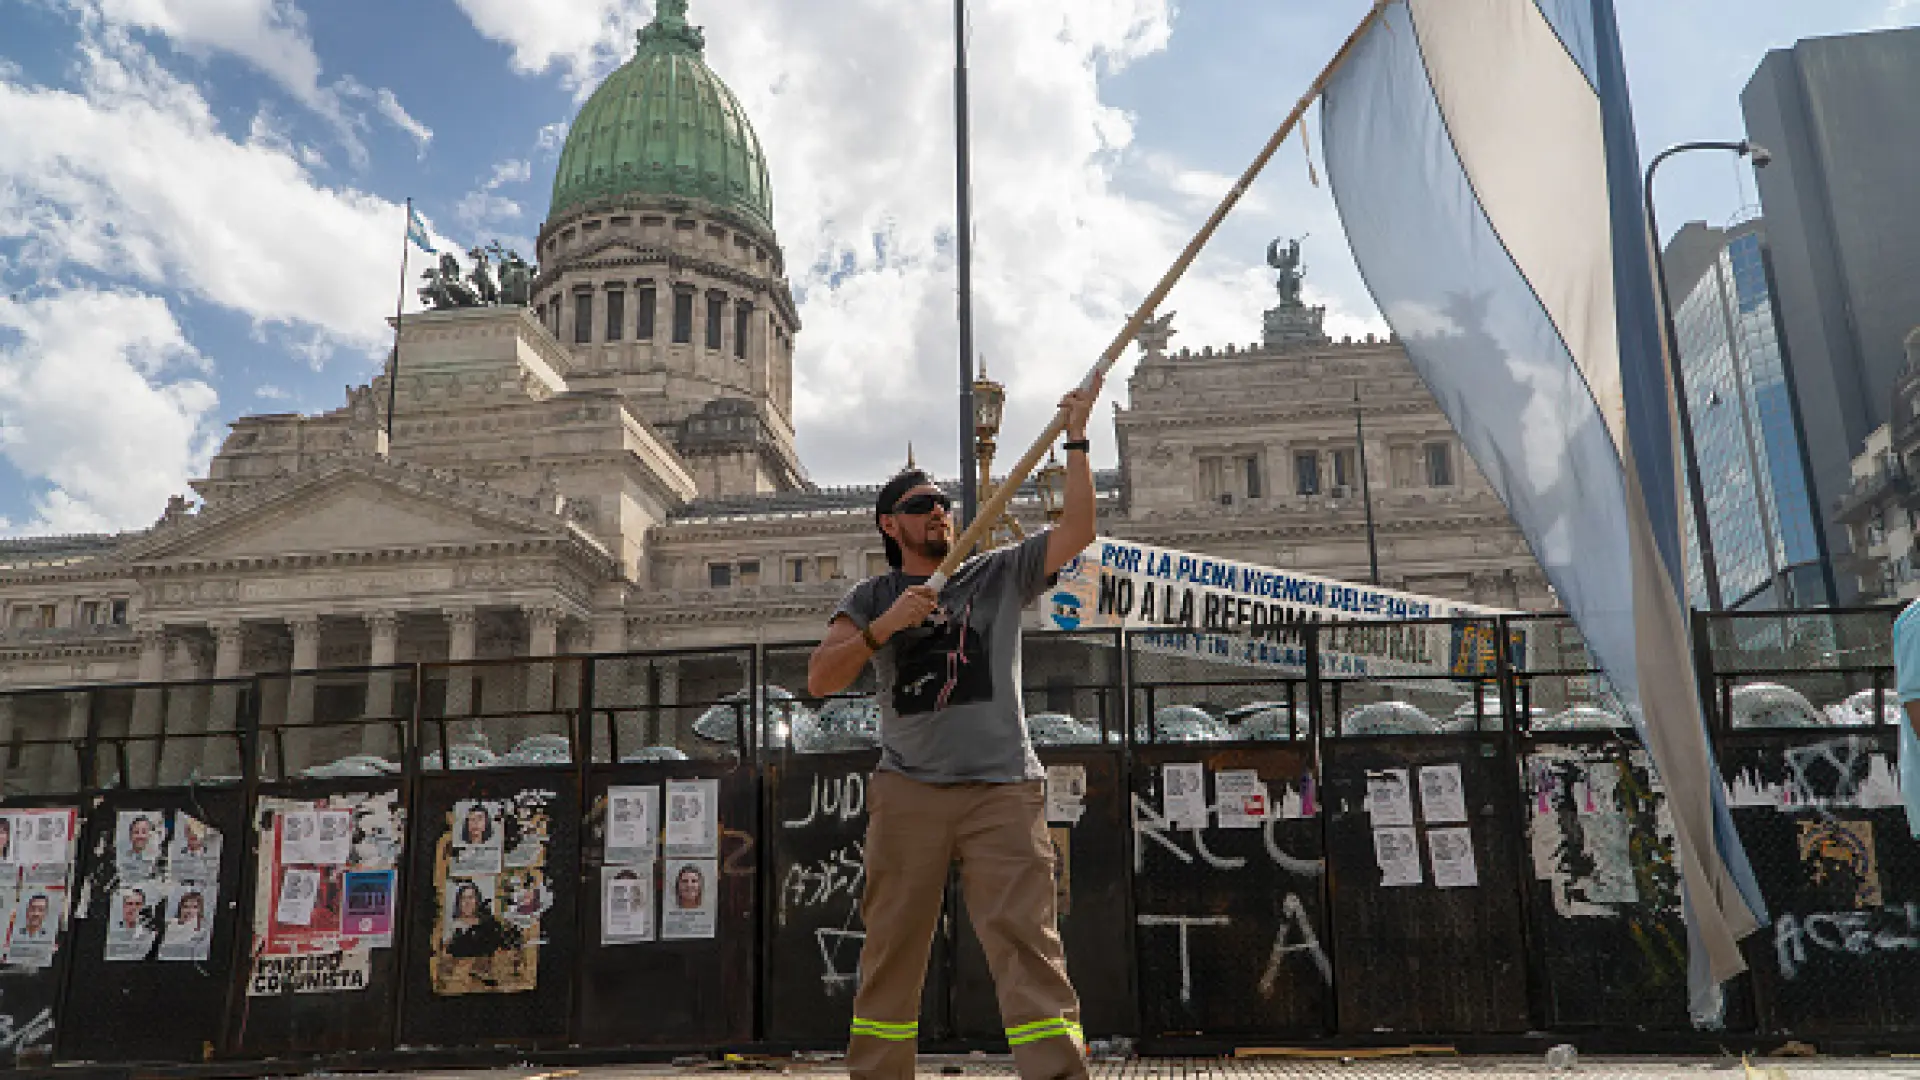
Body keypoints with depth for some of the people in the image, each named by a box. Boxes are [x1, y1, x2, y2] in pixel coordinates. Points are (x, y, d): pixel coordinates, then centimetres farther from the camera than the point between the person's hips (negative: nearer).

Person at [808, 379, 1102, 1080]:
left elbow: (1077, 532, 1)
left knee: (1028, 945, -11)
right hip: (907, 790, 2)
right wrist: (881, 628, -12)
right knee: (891, 951, 5)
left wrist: (1076, 441, -4)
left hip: (1003, 788, -1)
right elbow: (819, 680, 2)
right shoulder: (872, 599, 14)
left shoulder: (1000, 576, 14)